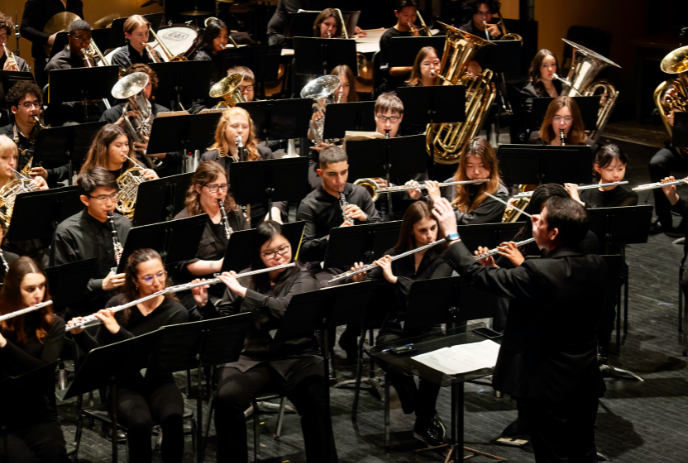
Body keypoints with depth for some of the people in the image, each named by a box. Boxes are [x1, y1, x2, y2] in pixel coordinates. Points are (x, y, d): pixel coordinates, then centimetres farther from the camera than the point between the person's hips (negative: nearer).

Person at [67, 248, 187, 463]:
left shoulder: (176, 312, -8)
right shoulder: (117, 306, -3)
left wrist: (118, 330, -26)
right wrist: (79, 333, -15)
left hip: (159, 383, 0)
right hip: (124, 385, 0)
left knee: (173, 419, -33)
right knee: (140, 422, -33)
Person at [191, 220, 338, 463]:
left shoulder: (303, 280, 3)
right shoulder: (243, 280, 12)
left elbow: (285, 308, -17)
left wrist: (243, 291, -20)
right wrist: (205, 304, -6)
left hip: (295, 356, -2)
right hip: (250, 357, 2)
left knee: (316, 400, -33)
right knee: (226, 398, -29)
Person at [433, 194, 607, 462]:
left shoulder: (539, 273, -26)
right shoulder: (597, 267, -4)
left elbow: (479, 277, -18)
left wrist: (451, 235, -8)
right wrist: (523, 266, 11)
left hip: (551, 388, -7)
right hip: (587, 383, 7)